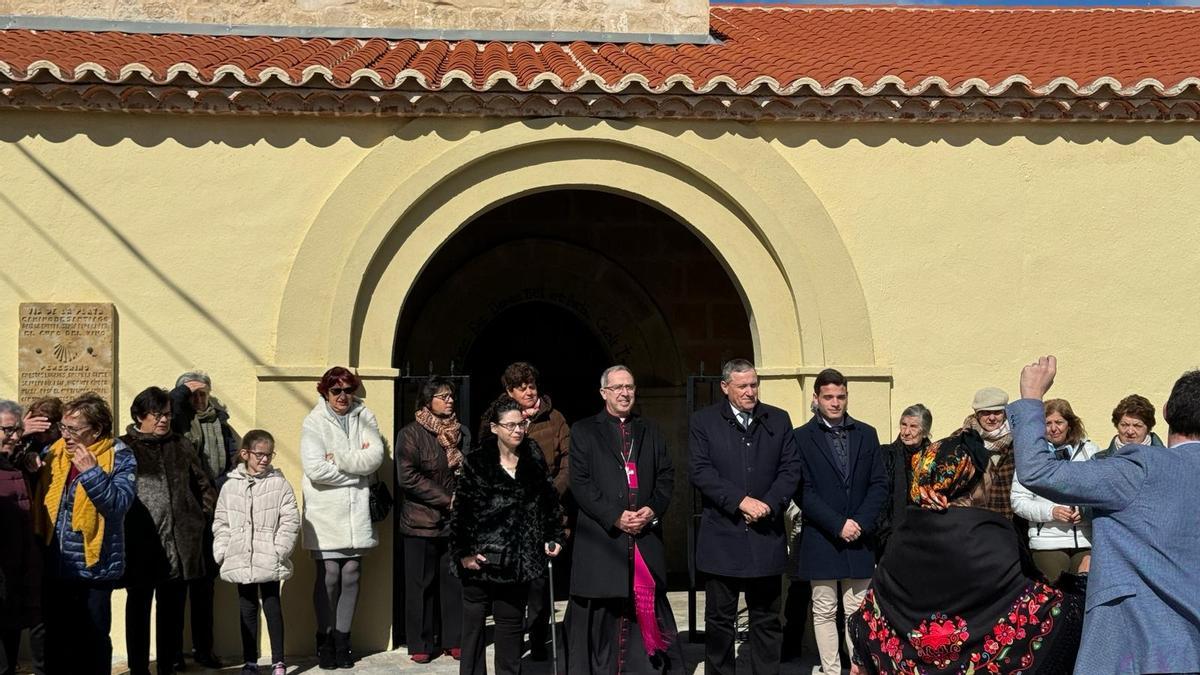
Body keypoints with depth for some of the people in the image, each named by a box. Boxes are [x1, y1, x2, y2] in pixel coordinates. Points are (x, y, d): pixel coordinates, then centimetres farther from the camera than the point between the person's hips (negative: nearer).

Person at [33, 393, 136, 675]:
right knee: (57, 641, 14)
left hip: (93, 566, -4)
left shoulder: (119, 457, -9)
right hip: (55, 567, 5)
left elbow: (119, 504, -20)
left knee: (93, 641, 7)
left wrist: (90, 471, -27)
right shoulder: (54, 452, 5)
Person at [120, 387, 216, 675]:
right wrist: (124, 525, -8)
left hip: (180, 544, 4)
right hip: (141, 544, -4)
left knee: (173, 610, 10)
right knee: (139, 608, 6)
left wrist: (200, 516, 11)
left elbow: (203, 486, 20)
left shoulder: (181, 446, 13)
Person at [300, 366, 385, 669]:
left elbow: (376, 456, -5)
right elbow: (315, 468, -14)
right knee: (329, 574, -4)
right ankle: (325, 640, 11)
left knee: (351, 574, 4)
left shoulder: (364, 417, 9)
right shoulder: (314, 422, -2)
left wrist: (340, 460, -13)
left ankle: (342, 638, 16)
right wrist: (357, 468, -7)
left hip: (357, 510, 3)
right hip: (325, 511, -3)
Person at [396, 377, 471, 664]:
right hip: (421, 521, -3)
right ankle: (421, 644, 11)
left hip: (455, 521, 3)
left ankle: (454, 640, 13)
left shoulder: (462, 433, 11)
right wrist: (447, 500, -13)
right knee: (421, 584, 2)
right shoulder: (411, 434, -3)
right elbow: (408, 477, -12)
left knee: (455, 582, 3)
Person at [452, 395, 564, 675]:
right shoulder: (476, 462, -5)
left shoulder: (534, 459, 6)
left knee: (511, 623, 9)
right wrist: (463, 552, -10)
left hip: (517, 558, 3)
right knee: (473, 622, 5)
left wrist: (554, 537, 6)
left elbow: (549, 500, 11)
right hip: (481, 557, -3)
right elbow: (460, 509, -6)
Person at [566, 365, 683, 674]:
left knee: (648, 608, 3)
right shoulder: (583, 431, 5)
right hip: (602, 537, -3)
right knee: (603, 614, 1)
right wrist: (615, 517, -13)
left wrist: (653, 510, -6)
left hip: (646, 534, 3)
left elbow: (666, 476, 12)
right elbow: (580, 483, -4)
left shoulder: (650, 431, 17)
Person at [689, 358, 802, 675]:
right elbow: (701, 471, -7)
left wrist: (769, 505, -11)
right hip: (722, 537, -2)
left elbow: (791, 469, 5)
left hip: (766, 536, 2)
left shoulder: (779, 420, 9)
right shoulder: (703, 421, 1)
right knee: (720, 619, 5)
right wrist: (741, 501, -16)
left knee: (767, 619, 8)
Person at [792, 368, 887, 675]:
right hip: (821, 541, -2)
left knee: (857, 612, 4)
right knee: (824, 612, 3)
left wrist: (861, 523, -7)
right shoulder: (801, 437, -1)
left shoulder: (866, 434, 9)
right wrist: (838, 525, -13)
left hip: (859, 538, 2)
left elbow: (879, 485, 6)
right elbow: (803, 491, -7)